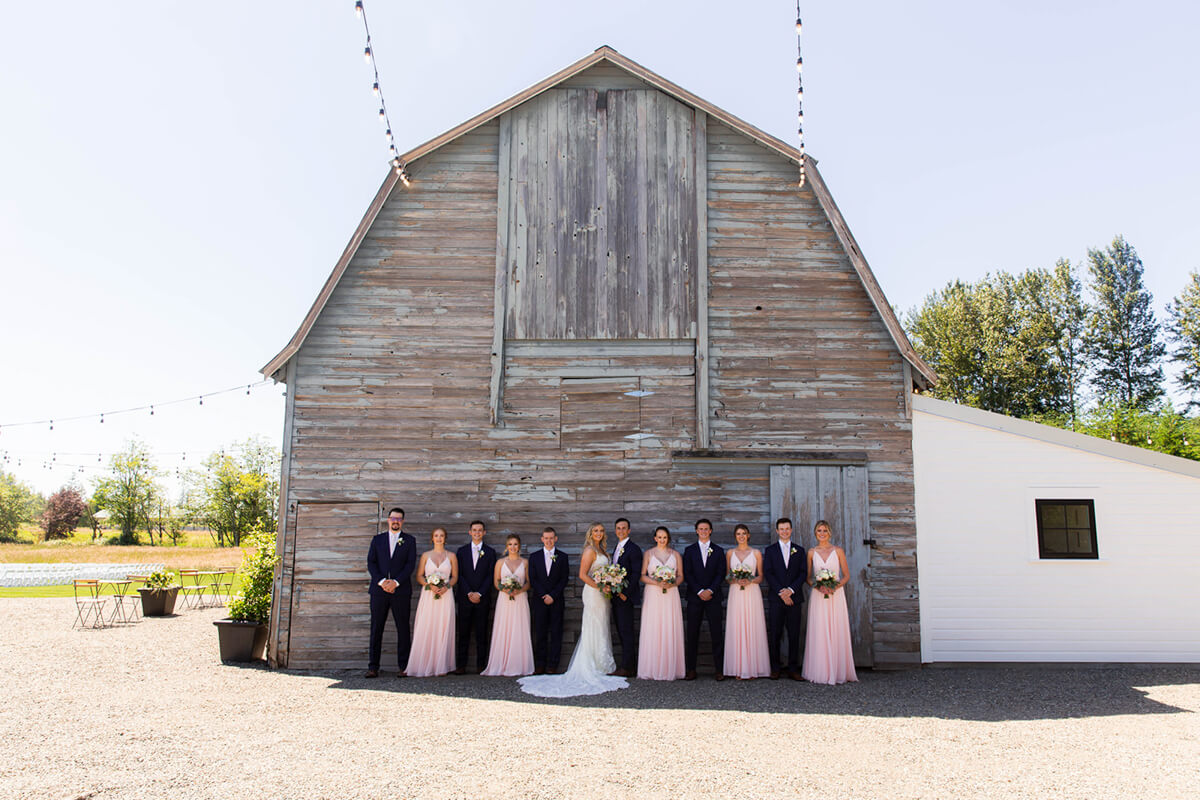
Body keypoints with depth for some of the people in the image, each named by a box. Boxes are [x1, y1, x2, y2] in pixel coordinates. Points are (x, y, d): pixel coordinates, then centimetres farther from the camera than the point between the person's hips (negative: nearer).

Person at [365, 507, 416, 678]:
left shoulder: (409, 541, 9)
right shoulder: (377, 539, 13)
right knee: (376, 628, 0)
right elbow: (371, 563, 5)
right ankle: (373, 667, 3)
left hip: (401, 590, -1)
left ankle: (403, 667, 4)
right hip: (379, 590, 1)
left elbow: (410, 564, -1)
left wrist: (395, 582, -12)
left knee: (403, 628, 0)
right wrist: (382, 581, -10)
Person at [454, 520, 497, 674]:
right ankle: (461, 665, 4)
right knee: (463, 633, 1)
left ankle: (480, 665, 6)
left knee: (482, 633, 1)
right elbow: (459, 574, 3)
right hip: (464, 598, 1)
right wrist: (469, 593, -8)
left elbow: (490, 576, 0)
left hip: (483, 598, -1)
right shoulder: (462, 551, 9)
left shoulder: (490, 552, 6)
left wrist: (479, 594, -10)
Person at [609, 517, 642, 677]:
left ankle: (627, 667, -1)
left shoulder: (633, 548, -10)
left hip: (625, 595, -9)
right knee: (621, 632, 12)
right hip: (616, 595, 9)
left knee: (626, 631, -6)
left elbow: (636, 573, -15)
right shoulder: (616, 548, 17)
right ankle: (631, 665, 19)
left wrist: (626, 593, -18)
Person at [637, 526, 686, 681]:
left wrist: (673, 583, -10)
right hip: (653, 595, -1)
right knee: (652, 631, -5)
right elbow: (643, 575, 3)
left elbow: (681, 576, 10)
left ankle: (670, 669, 3)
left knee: (670, 631, -3)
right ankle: (652, 669, 0)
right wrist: (656, 582, -13)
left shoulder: (675, 555, 11)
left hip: (671, 595, 1)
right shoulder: (648, 554, 8)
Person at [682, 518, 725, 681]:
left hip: (713, 596, 0)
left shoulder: (718, 551, 10)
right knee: (692, 634, 0)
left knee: (717, 634, -1)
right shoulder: (690, 550, 8)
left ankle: (720, 669, 3)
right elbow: (688, 574, 1)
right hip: (694, 597, 0)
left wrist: (710, 591, -10)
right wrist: (699, 591, -9)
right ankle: (691, 669, 4)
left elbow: (721, 574, 2)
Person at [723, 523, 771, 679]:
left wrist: (750, 580, -11)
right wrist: (736, 580, -8)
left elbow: (761, 576, 8)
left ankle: (752, 668, 4)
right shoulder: (730, 553, 10)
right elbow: (727, 576, 12)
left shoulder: (756, 553, 6)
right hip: (735, 594, 1)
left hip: (752, 593, -1)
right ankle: (738, 669, 3)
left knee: (752, 629, -3)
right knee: (736, 629, -2)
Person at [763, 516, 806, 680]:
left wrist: (791, 590, -11)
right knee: (774, 634, 0)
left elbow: (802, 573, 4)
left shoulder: (799, 550, 12)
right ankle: (775, 667, 7)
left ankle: (793, 668, 8)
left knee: (794, 634, 2)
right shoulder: (770, 550, 8)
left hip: (794, 597, 1)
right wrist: (780, 592, -10)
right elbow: (768, 573, 0)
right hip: (775, 598, -1)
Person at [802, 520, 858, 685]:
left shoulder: (838, 551, 5)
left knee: (837, 633, -2)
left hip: (836, 595, 0)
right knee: (819, 633, -3)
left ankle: (838, 672, 6)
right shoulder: (811, 553, 8)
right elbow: (808, 577, 9)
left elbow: (846, 575, 6)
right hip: (818, 596, 1)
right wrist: (818, 586, -10)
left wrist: (835, 586, -12)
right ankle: (820, 672, 2)